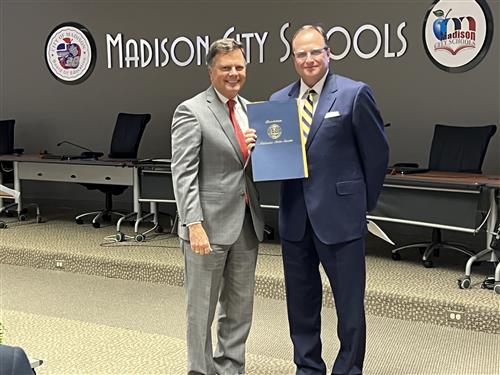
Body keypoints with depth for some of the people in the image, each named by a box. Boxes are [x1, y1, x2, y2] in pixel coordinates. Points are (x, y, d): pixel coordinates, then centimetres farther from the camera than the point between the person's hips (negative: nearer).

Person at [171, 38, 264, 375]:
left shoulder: (249, 109, 13)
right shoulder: (192, 112, -8)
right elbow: (184, 174, -13)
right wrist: (195, 225, -21)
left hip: (247, 223, 7)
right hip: (209, 224, -7)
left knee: (240, 307, 15)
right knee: (202, 307, 6)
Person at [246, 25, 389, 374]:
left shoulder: (355, 94, -6)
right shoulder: (278, 100, 8)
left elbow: (377, 151, -2)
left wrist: (365, 202, 3)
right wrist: (257, 146, -8)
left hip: (339, 214, -5)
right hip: (295, 216, 5)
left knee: (349, 301, 6)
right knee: (301, 300, 16)